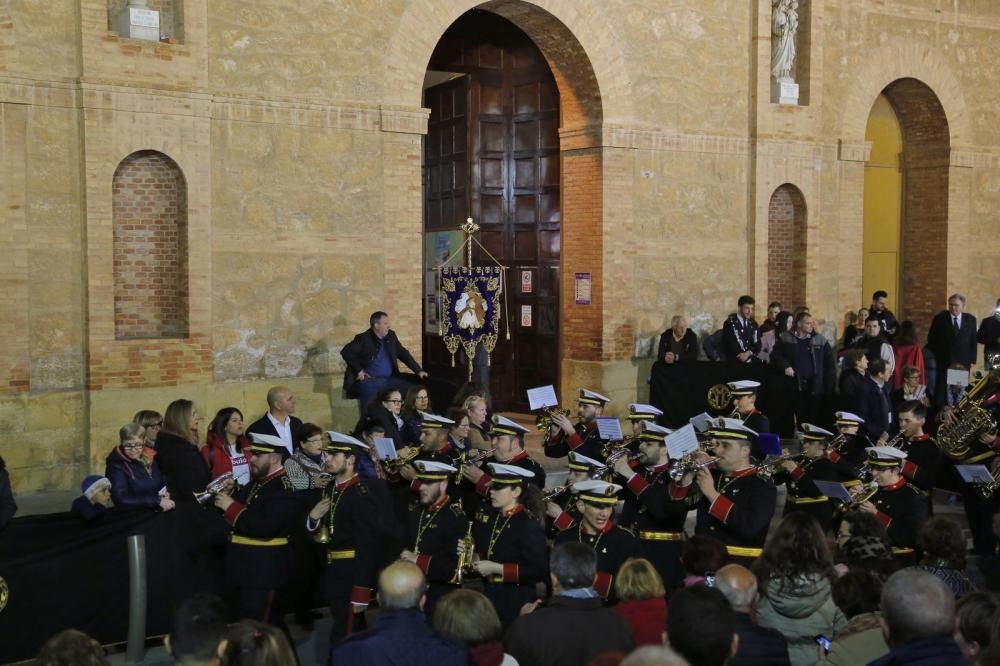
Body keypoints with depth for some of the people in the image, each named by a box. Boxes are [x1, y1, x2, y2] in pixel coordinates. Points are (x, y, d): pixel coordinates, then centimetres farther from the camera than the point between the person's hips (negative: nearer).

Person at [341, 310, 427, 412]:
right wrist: (359, 370, -15)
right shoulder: (363, 339, -5)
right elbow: (346, 352, -11)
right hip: (370, 381, -6)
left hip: (390, 380, 6)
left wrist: (418, 370, 10)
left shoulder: (391, 336, 12)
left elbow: (403, 353, 17)